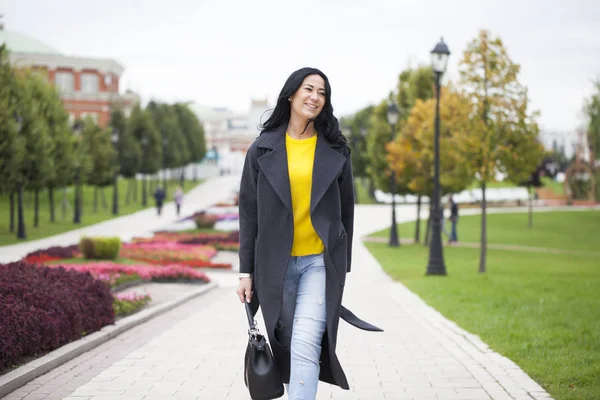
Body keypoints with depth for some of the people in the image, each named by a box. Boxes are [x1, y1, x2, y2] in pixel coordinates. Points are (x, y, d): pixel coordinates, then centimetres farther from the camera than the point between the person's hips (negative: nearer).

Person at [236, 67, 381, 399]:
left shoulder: (335, 151, 5)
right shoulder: (262, 150, 4)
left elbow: (346, 211, 10)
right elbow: (249, 212, 5)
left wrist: (342, 267, 8)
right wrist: (246, 271, 2)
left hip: (321, 261, -1)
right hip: (276, 264, 2)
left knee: (305, 346, -15)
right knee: (287, 347, 7)